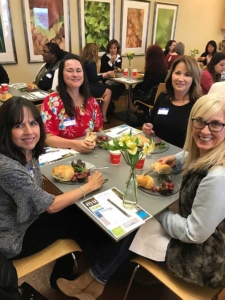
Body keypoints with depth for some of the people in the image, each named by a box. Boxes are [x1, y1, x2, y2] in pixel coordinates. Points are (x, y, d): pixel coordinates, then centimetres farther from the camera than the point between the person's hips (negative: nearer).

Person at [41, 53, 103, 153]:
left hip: (89, 152, 3)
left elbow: (99, 132, 11)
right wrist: (73, 144, -25)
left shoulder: (91, 102, 5)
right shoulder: (51, 101, -5)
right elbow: (47, 137, -11)